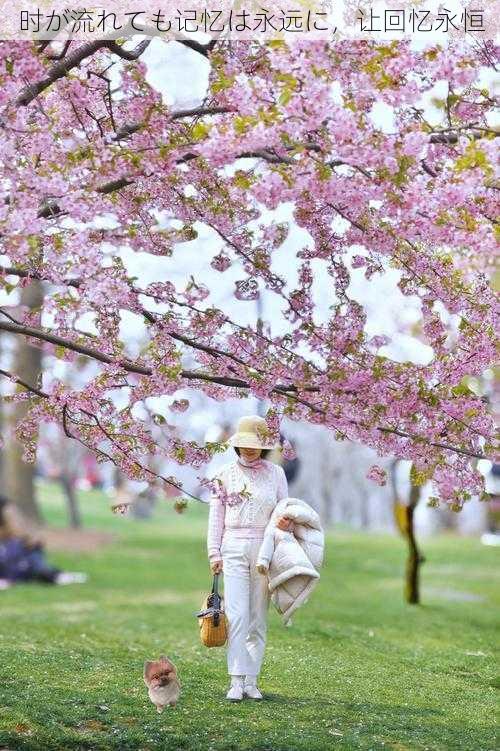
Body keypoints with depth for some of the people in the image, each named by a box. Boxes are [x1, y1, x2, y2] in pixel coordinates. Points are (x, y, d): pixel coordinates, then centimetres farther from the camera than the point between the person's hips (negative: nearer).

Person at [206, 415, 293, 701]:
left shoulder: (276, 473, 8)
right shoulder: (226, 473, 7)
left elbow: (285, 511, 12)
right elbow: (216, 516, 8)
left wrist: (287, 521, -12)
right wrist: (214, 553, 2)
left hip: (264, 548, 1)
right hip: (234, 548, -1)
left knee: (258, 618, 3)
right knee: (237, 616, -10)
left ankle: (252, 681, 7)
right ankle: (237, 681, -12)